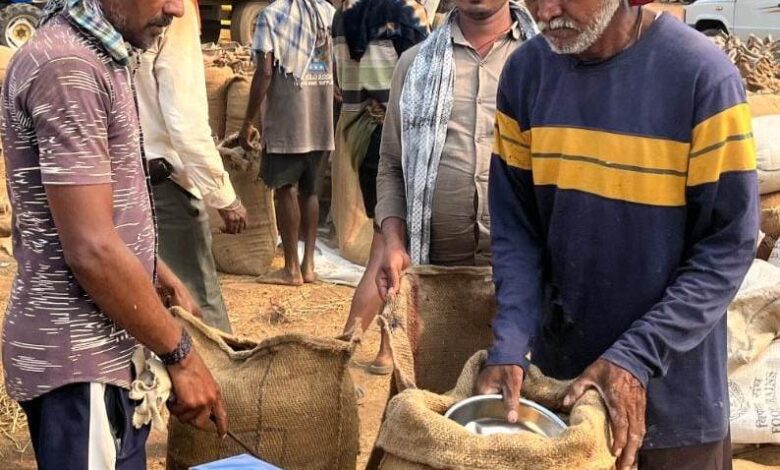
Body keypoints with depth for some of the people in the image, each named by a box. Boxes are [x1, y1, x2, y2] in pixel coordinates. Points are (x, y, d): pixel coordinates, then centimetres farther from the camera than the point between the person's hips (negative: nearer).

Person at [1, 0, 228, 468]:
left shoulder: (96, 58, 10)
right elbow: (91, 249, -24)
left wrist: (164, 277, 19)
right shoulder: (67, 66, -21)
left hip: (106, 347, 9)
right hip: (79, 361, -9)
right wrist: (180, 353, -16)